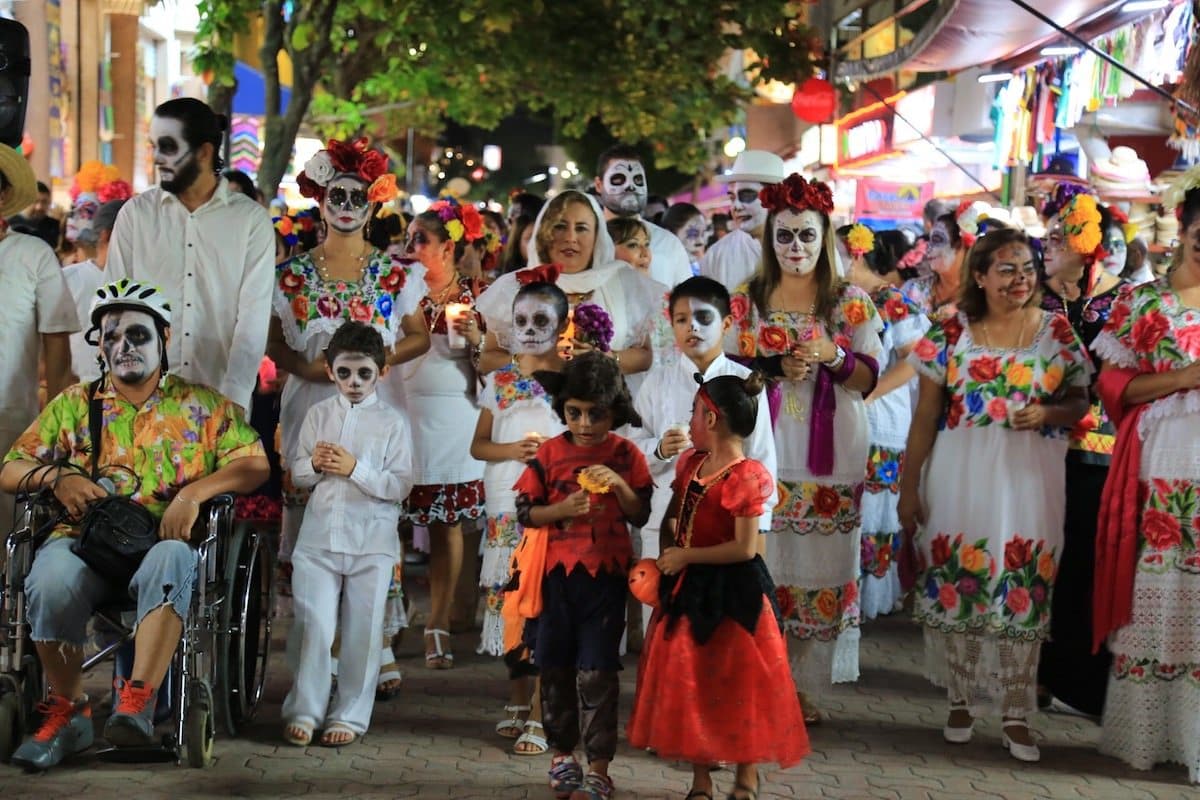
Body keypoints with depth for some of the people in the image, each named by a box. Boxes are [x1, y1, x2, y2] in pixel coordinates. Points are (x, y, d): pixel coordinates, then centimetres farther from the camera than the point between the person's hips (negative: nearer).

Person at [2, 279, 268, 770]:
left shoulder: (202, 406, 16)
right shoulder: (74, 404, 21)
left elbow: (254, 464, 4)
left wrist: (193, 491, -13)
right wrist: (58, 477, -5)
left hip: (166, 540, -1)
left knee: (169, 563, -40)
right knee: (51, 581, -35)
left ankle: (137, 702, -43)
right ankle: (68, 713, -19)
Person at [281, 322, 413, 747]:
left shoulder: (393, 422, 0)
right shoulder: (318, 414, 8)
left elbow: (400, 486, -6)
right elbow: (297, 475, 12)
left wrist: (355, 468, -16)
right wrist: (314, 464, -9)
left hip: (372, 541, -1)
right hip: (320, 536, 2)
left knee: (362, 631, 4)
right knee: (313, 626, 0)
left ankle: (349, 715, 13)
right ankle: (304, 710, 10)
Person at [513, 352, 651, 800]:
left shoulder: (626, 455, 0)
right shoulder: (550, 453, 0)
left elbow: (641, 516, 1)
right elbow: (524, 512, 1)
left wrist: (619, 485, -16)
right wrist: (564, 509, -15)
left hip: (605, 577, -2)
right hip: (556, 574, 2)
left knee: (597, 674, -3)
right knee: (555, 669, 10)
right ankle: (562, 754, 25)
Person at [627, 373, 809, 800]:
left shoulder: (745, 476, -18)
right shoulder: (691, 463, 6)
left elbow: (744, 548, -20)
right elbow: (675, 518, 19)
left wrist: (686, 556, -15)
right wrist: (667, 554, 1)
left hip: (731, 593, -8)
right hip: (687, 587, 8)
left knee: (737, 682, 4)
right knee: (689, 682, 11)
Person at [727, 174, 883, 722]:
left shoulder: (851, 302, 7)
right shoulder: (746, 300, 9)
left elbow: (868, 378, 4)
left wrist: (832, 357, -15)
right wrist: (774, 368, -11)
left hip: (829, 456, 0)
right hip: (764, 449, 0)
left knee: (819, 565, -1)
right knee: (762, 562, -5)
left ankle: (806, 686, 8)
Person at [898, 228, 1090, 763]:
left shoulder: (1056, 331, 2)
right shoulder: (951, 333, 0)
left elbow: (1079, 401, 9)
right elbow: (925, 417, 2)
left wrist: (1048, 413, -13)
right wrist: (909, 486, 0)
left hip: (1029, 478, 0)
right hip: (960, 475, 0)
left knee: (1022, 590, 2)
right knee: (955, 583, 5)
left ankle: (1016, 714, 11)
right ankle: (962, 698, 21)